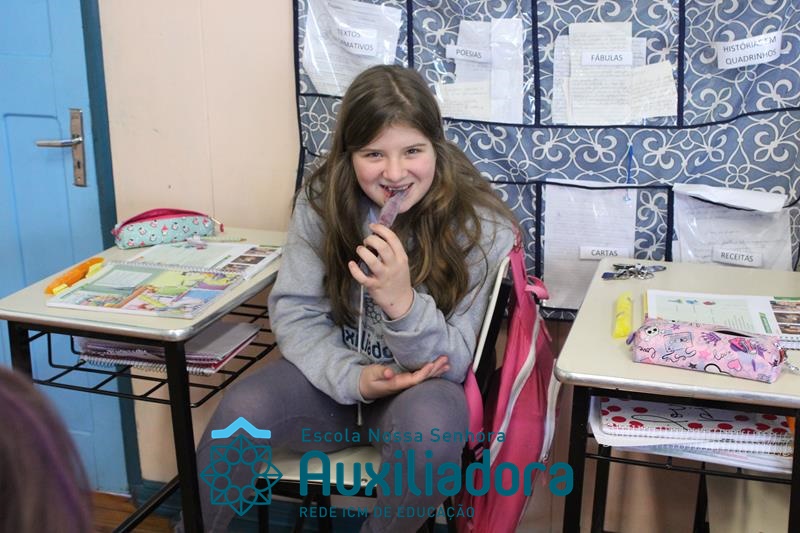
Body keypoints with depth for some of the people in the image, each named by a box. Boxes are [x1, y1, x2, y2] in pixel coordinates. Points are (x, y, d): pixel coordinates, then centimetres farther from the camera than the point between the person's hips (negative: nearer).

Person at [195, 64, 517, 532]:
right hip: (336, 374, 2)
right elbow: (295, 314, -6)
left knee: (431, 426, -35)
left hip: (422, 385, -2)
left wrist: (403, 302, -36)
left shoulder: (481, 228, -17)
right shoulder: (322, 201, -8)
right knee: (243, 410, -25)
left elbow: (450, 364, -14)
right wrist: (354, 378, -24)